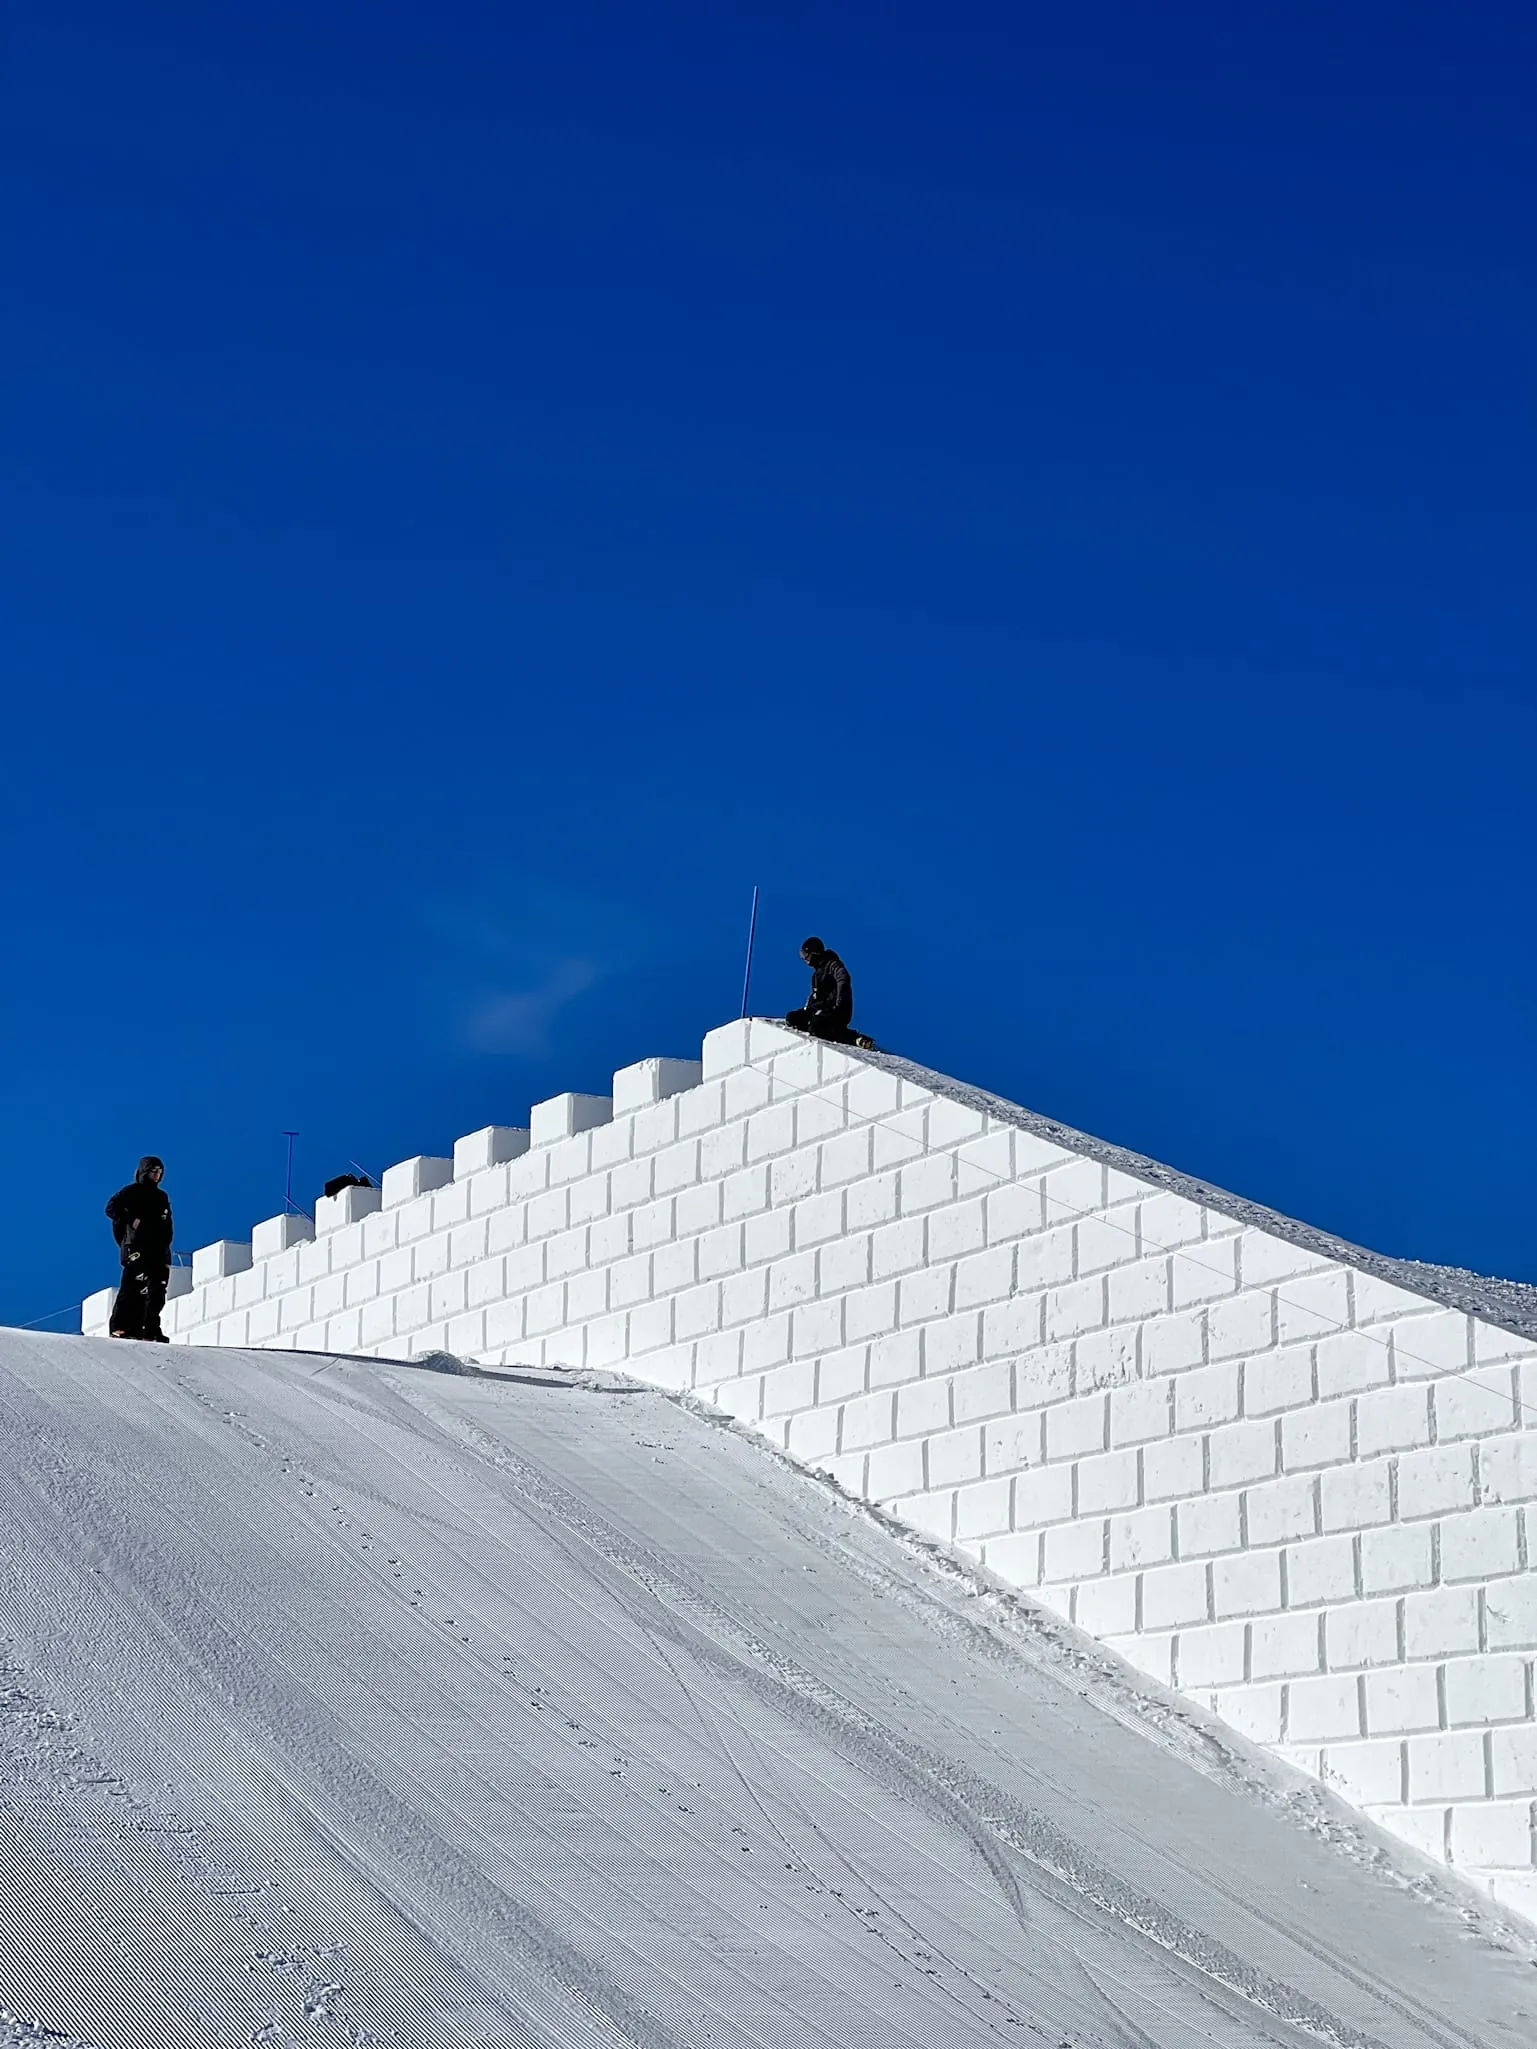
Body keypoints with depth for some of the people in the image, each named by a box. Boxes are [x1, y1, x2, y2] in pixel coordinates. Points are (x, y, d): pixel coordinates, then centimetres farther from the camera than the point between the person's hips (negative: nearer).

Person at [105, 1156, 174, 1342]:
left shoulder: (162, 1197, 23)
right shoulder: (131, 1192, 5)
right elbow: (111, 1208, -5)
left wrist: (166, 1244, 12)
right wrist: (130, 1220, -16)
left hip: (159, 1250, 6)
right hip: (136, 1247, -6)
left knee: (157, 1289, -1)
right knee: (134, 1285, -15)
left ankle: (151, 1330, -1)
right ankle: (119, 1327, -15)